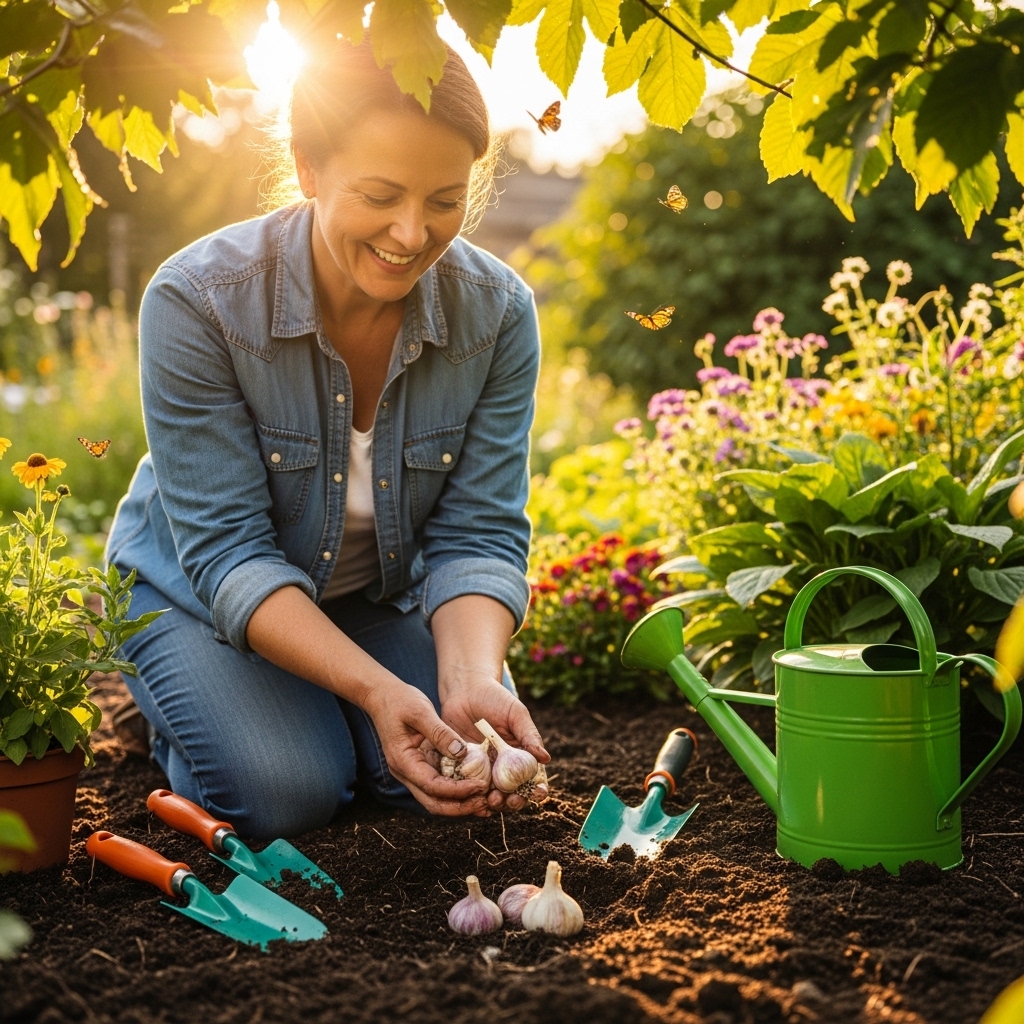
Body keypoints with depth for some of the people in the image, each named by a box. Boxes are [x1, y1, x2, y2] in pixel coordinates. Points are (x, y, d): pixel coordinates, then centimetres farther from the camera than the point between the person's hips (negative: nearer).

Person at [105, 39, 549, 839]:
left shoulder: (498, 312, -19)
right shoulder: (199, 300, -29)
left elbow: (477, 536, -18)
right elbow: (227, 550, -29)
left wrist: (473, 681, -39)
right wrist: (373, 688, -43)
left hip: (383, 597, 3)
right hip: (200, 595, -2)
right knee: (285, 793, -23)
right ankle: (176, 702, 11)